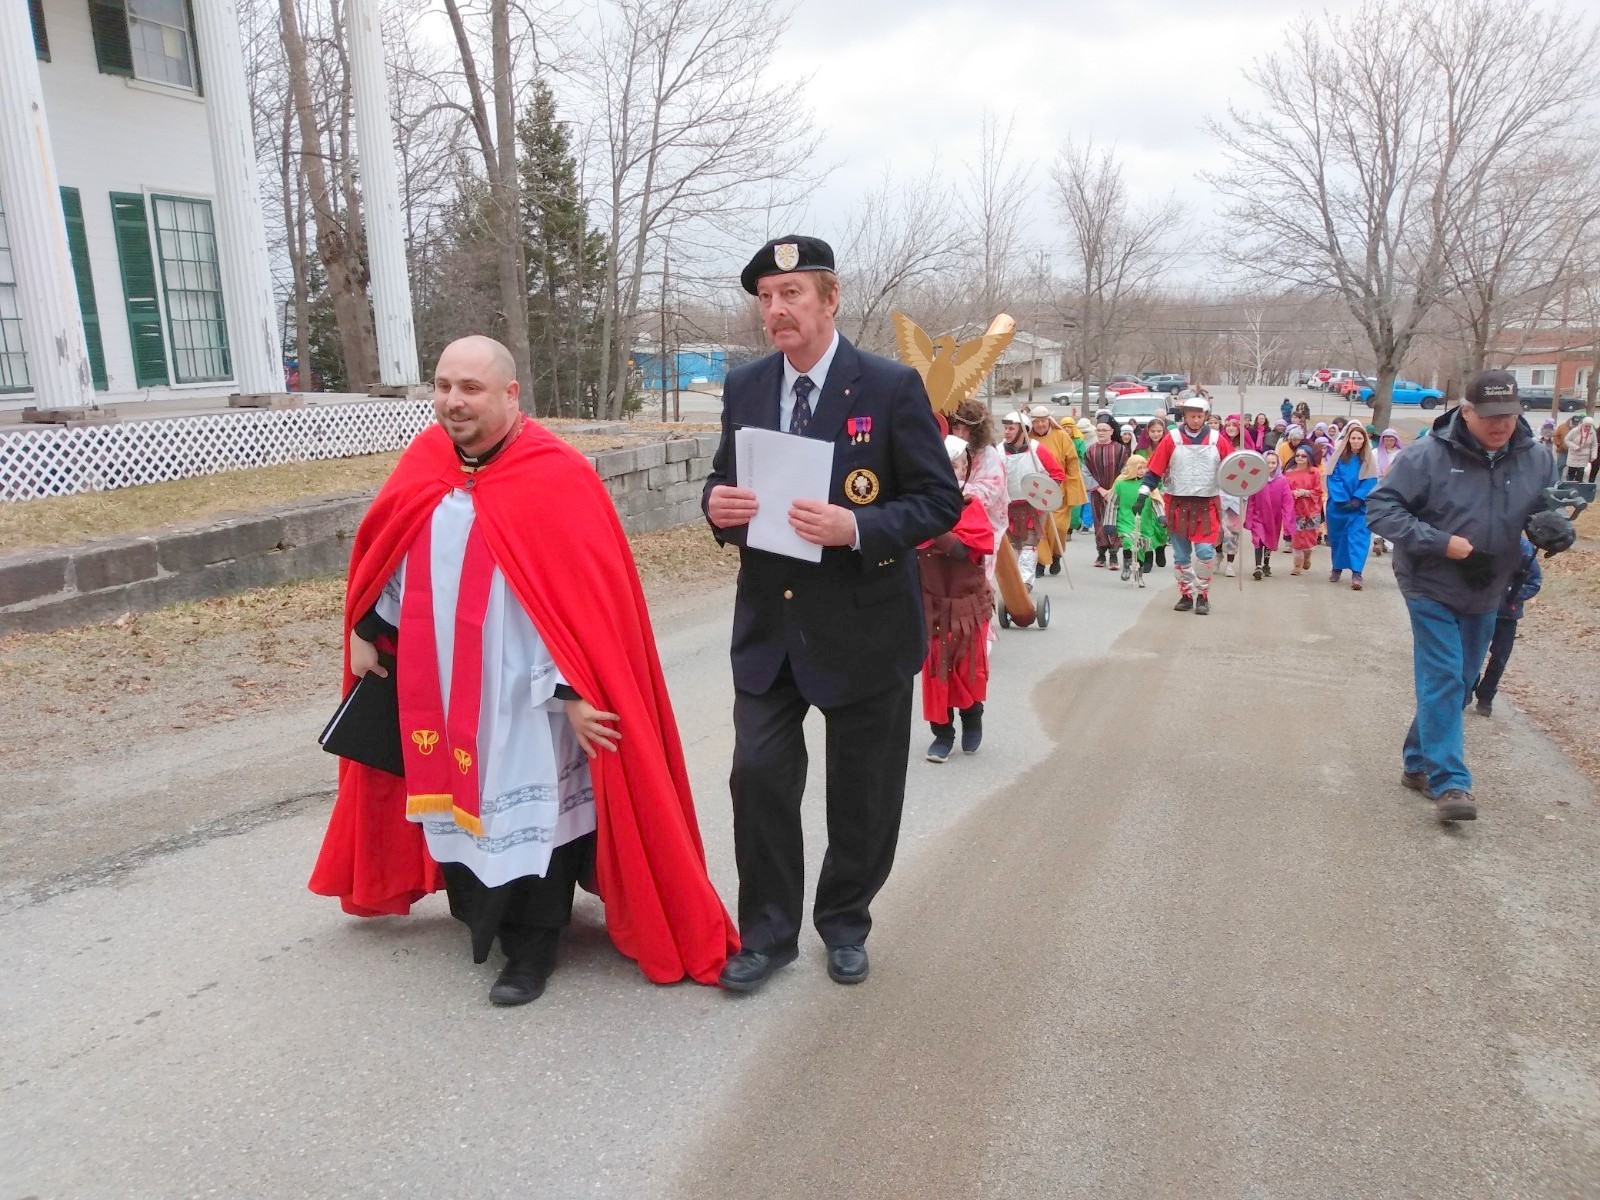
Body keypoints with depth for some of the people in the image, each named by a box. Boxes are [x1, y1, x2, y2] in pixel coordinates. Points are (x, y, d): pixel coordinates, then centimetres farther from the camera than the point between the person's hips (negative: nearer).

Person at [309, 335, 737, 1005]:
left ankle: (531, 943, 23)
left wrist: (573, 690, -23)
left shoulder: (556, 479, -17)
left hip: (526, 695, -6)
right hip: (439, 687, 6)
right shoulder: (425, 464, 2)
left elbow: (588, 597, -20)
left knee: (528, 808, 5)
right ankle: (480, 908, 43)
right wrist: (366, 630, 17)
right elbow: (386, 554, 15)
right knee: (459, 794, 20)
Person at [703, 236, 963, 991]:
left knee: (862, 790, 11)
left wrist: (857, 527, -26)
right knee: (759, 776, 2)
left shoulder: (891, 387, -11)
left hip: (864, 625, -3)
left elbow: (941, 500, -10)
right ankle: (767, 931, 21)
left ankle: (844, 923, 34)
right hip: (769, 620, 3)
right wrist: (718, 505, -11)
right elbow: (724, 481, 14)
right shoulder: (743, 387, 4)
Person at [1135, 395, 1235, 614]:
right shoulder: (1172, 440, 0)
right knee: (1181, 554, 7)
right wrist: (1143, 495, -6)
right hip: (1178, 504, 1)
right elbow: (1154, 471, -1)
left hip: (1207, 505, -1)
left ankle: (1202, 596, 5)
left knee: (1204, 552, -10)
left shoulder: (1218, 440, 1)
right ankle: (1186, 595, 21)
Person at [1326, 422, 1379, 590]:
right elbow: (1333, 479, -4)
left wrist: (1357, 499, -16)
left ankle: (1356, 573, -18)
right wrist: (1343, 499, -14)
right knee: (1338, 537, 10)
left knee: (1358, 536, -12)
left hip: (1359, 506, -1)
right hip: (1339, 505, 1)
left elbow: (1370, 482, -4)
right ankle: (1337, 568, 26)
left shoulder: (1369, 459, 1)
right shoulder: (1339, 456, 0)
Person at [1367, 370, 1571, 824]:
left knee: (1458, 683, 14)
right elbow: (1380, 508, -17)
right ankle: (1449, 782, -5)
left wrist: (1555, 529, -15)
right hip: (1432, 588, -5)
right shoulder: (1429, 455, -18)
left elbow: (1547, 513, 11)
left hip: (1485, 593, 6)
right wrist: (1443, 543, -24)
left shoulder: (1535, 458, -4)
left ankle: (1418, 762, 29)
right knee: (1443, 680, -10)